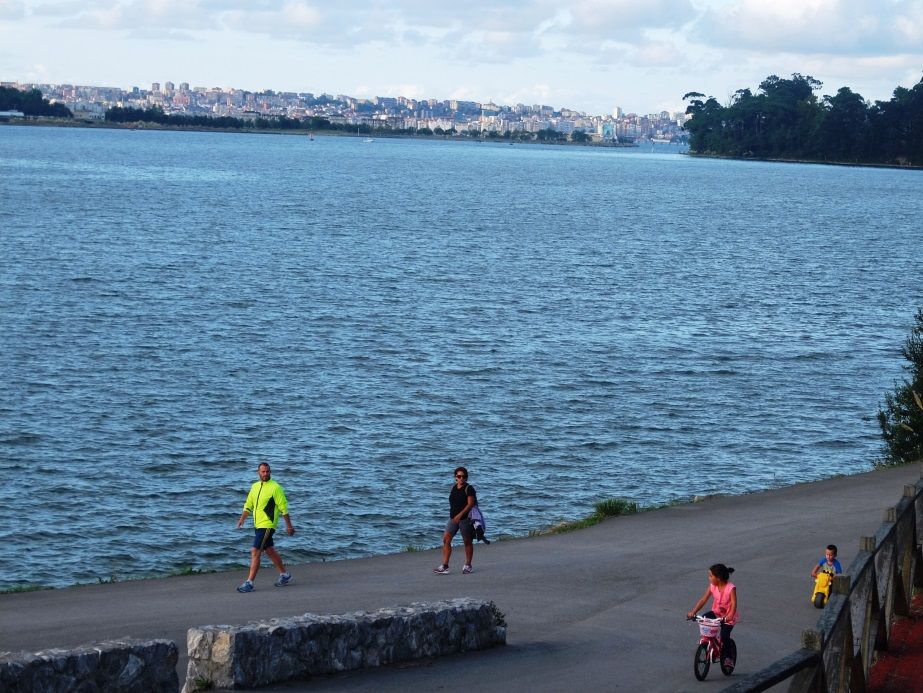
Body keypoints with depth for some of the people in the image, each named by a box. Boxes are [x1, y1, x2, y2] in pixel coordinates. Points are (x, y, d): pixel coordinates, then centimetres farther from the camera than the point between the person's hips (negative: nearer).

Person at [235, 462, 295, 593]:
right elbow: (248, 505, 19)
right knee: (270, 551, 18)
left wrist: (289, 526, -10)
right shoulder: (255, 486, 10)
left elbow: (283, 508, -11)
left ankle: (249, 582, -9)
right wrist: (242, 519, 8)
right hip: (258, 524, 8)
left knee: (255, 552, -12)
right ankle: (284, 575, 34)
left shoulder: (275, 488, -12)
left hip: (268, 525, -8)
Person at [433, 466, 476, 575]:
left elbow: (471, 504, -17)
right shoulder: (454, 488, 12)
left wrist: (460, 515, -24)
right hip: (453, 518, 6)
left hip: (465, 518, -6)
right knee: (446, 539, -4)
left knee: (467, 541, 5)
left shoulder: (469, 489, -9)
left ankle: (468, 565, 19)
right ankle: (444, 567, -5)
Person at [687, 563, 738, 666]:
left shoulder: (730, 588, -20)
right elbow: (703, 600, -7)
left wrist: (730, 616, -46)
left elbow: (734, 604, -29)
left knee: (724, 636, -21)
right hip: (716, 613, 5)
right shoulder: (712, 586, -5)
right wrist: (693, 612, -18)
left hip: (728, 616, -5)